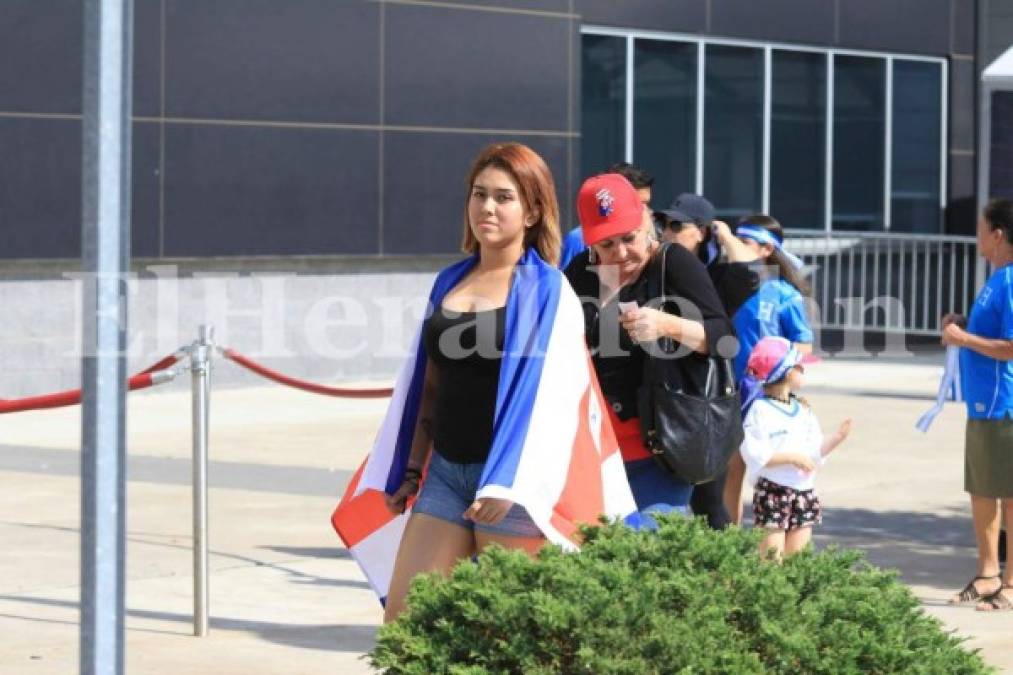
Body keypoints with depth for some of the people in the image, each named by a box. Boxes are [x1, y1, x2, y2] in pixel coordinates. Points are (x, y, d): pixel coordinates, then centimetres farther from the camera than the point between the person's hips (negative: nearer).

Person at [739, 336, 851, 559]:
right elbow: (756, 455, -18)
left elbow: (815, 452, 14)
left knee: (797, 553, 7)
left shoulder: (803, 410, 13)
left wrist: (836, 439, -1)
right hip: (773, 490, -7)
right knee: (773, 554, -7)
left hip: (803, 490, 7)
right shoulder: (761, 411, -9)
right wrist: (792, 457, -18)